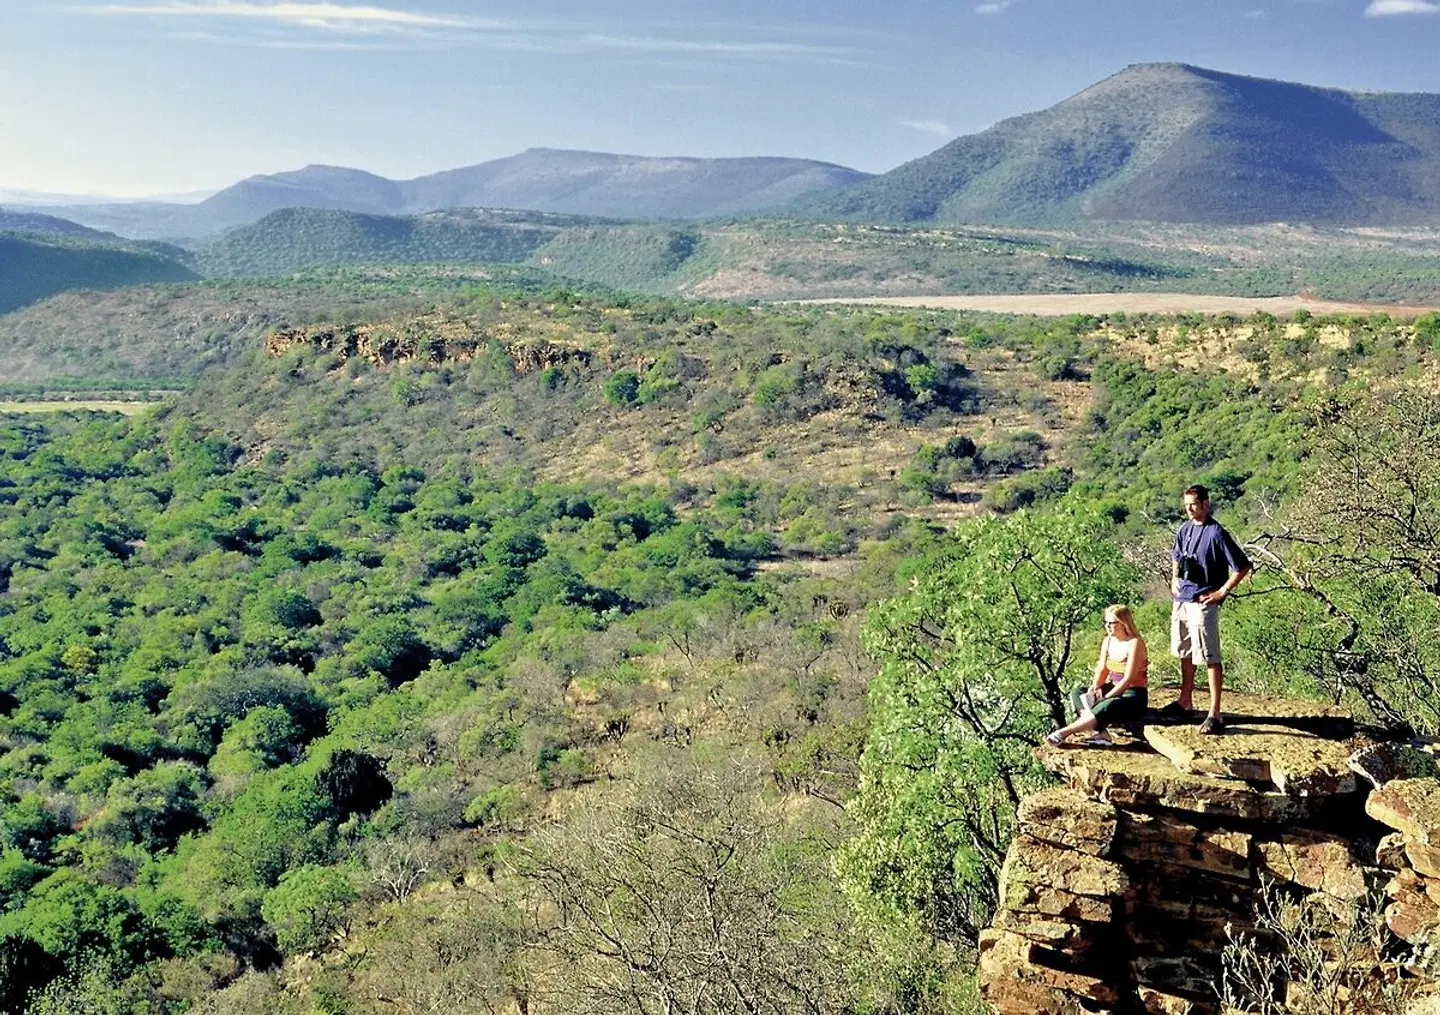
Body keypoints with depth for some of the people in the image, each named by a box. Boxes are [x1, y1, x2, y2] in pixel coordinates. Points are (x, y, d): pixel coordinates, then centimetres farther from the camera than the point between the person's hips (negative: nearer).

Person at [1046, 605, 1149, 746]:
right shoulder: (1108, 641, 6)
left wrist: (1106, 697, -23)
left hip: (1133, 695, -8)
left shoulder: (1134, 643, -17)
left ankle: (1063, 733, -38)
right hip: (1114, 688, 8)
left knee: (1106, 707, -36)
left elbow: (1128, 678, -21)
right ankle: (1101, 733, -32)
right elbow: (1102, 669, 4)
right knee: (1077, 693, -10)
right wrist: (1094, 688, -17)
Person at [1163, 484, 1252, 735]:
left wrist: (1222, 592, -14)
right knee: (1185, 653, 19)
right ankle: (1185, 702, 33)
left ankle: (1215, 714, -4)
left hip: (1202, 604, -8)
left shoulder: (1216, 533, -14)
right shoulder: (1184, 529, 9)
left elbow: (1243, 566, -14)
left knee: (1210, 658, -6)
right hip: (1181, 601, 8)